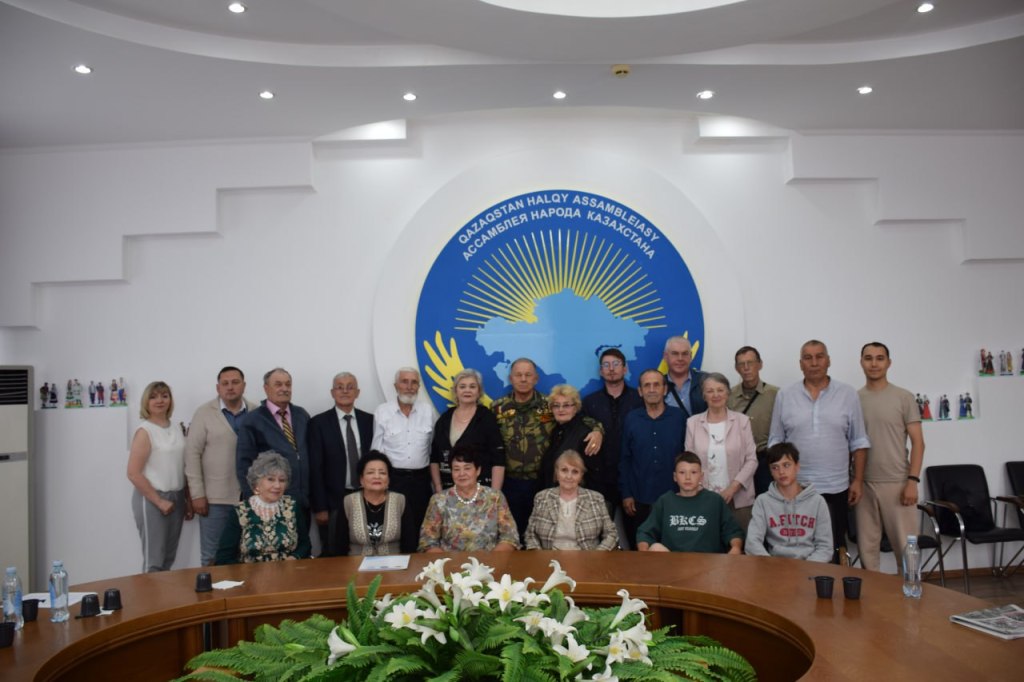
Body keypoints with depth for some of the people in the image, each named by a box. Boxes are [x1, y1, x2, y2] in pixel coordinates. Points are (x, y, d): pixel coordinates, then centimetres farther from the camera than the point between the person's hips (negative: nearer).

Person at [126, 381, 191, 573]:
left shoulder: (176, 429, 9)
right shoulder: (145, 431, -10)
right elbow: (133, 473, -15)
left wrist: (188, 499, 9)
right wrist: (159, 501, -15)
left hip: (176, 498, 6)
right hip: (152, 499, -6)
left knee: (168, 559, 13)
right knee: (154, 561, 1)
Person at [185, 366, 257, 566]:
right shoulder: (204, 413, -1)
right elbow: (192, 454, -3)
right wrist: (197, 494, -7)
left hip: (250, 496, 2)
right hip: (214, 497, -2)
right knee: (212, 556, 5)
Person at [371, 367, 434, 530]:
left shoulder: (427, 410, 2)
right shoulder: (382, 412, -3)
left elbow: (433, 447, 6)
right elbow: (376, 451, 1)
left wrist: (433, 477, 7)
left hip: (420, 479, 2)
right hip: (393, 479, -2)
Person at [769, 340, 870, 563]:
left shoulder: (848, 395, 3)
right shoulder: (784, 396, 3)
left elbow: (858, 442, 5)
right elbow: (775, 443, 6)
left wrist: (858, 481, 1)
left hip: (836, 488, 0)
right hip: (795, 488, 0)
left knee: (833, 548, 7)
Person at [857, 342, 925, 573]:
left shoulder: (904, 398, 0)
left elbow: (917, 442, -2)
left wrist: (912, 480, -11)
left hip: (897, 483, -2)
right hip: (864, 484, 2)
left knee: (905, 546, 1)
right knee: (867, 547, 7)